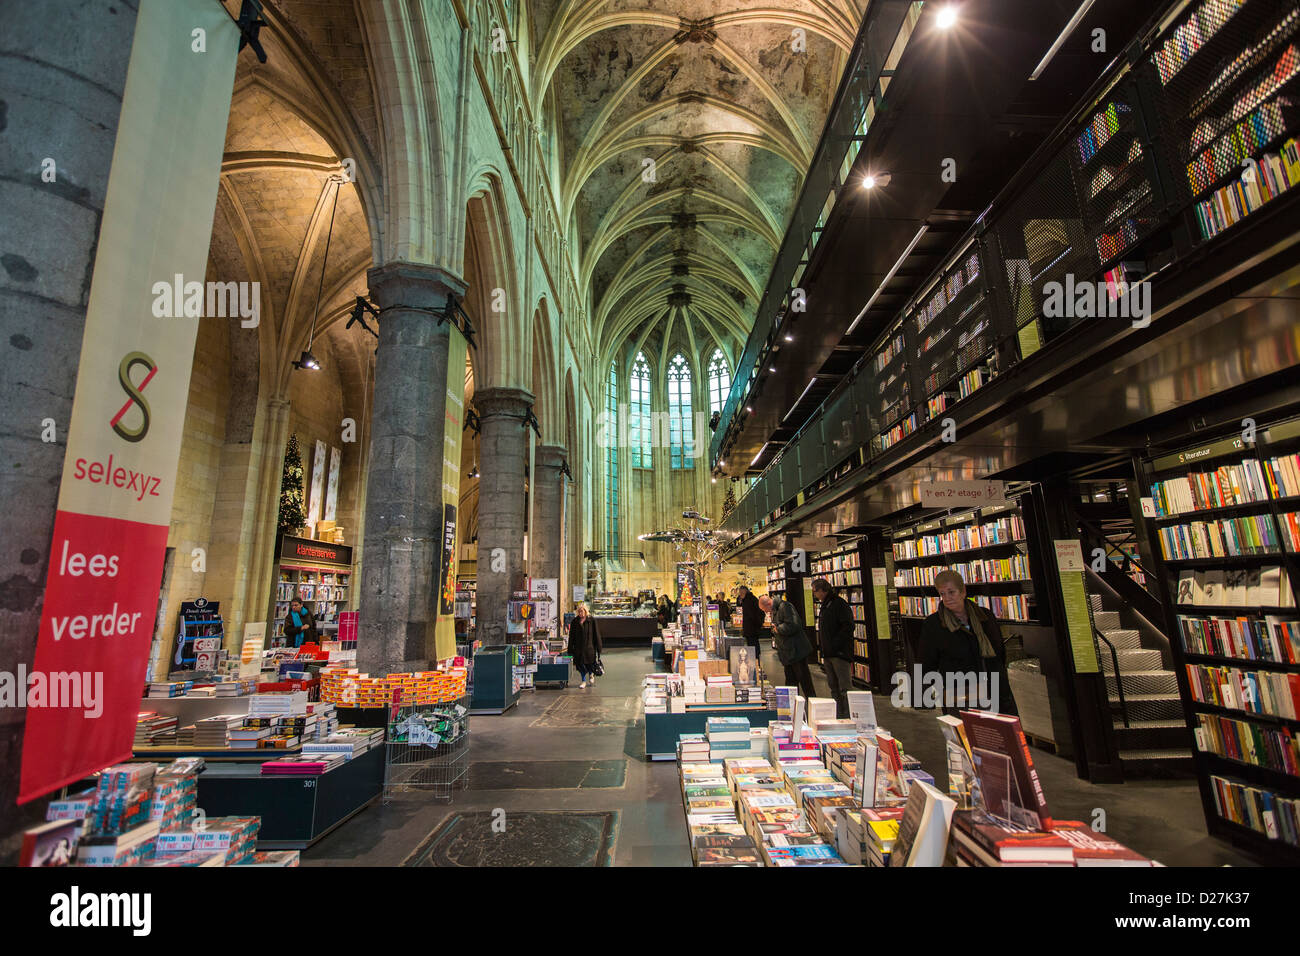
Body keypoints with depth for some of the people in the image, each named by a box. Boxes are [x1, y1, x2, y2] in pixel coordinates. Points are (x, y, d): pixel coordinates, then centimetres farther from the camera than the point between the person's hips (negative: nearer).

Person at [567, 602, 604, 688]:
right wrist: (570, 649, 3)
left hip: (589, 646, -2)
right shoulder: (575, 621, 3)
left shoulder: (592, 620, -3)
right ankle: (583, 681, 21)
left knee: (590, 663, -1)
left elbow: (596, 634, 0)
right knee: (580, 664, 4)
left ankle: (591, 674, 33)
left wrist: (598, 647, -2)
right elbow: (571, 635, 6)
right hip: (578, 647, 2)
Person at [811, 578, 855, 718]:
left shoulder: (839, 603, -11)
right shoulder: (824, 606, 18)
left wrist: (835, 644, -20)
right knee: (834, 690, 14)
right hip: (828, 654, 9)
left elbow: (848, 627, -19)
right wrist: (821, 645, 13)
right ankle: (838, 717, 21)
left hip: (840, 653, -9)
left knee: (845, 689, -7)